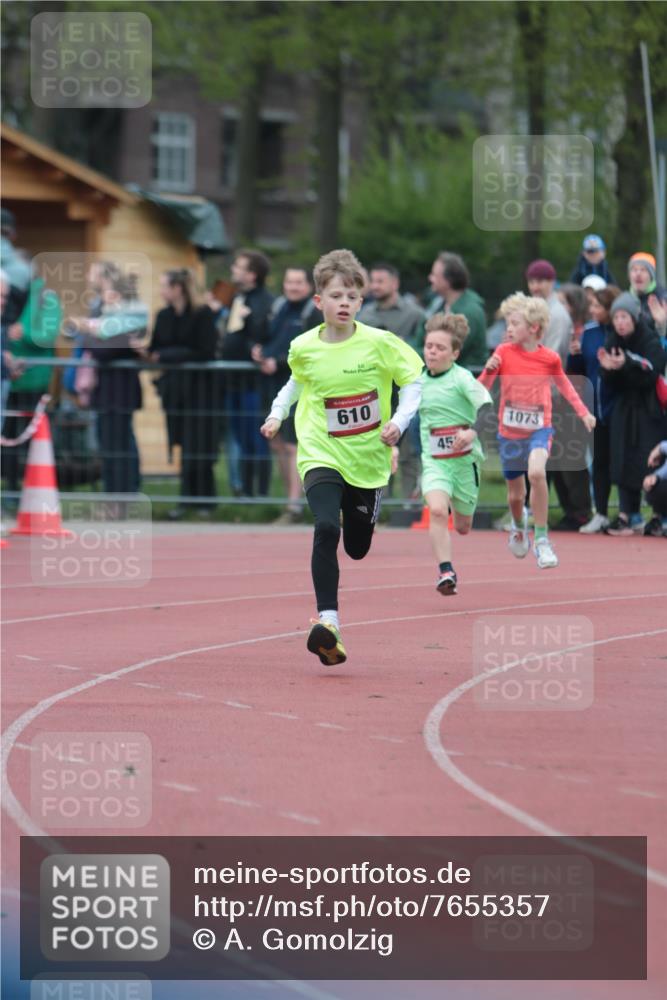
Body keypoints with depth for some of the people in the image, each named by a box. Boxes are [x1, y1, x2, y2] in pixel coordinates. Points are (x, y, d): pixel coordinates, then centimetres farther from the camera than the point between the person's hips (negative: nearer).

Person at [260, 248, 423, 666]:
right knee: (326, 529, -26)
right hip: (322, 457, -1)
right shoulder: (304, 348, -4)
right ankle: (328, 620, -28)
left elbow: (414, 382, -1)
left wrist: (400, 421, -15)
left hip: (369, 460, 1)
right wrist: (277, 414, 10)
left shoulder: (379, 343, -9)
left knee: (358, 549, 13)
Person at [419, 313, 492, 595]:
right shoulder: (420, 382, 5)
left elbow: (489, 409, -24)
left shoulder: (462, 379, -11)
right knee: (437, 510, -26)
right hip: (433, 462, 2)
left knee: (463, 526, 13)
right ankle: (445, 572, -26)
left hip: (464, 459, -2)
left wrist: (473, 432, -40)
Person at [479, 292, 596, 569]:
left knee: (536, 472, -30)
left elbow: (563, 383, 15)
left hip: (539, 429, -2)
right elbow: (482, 388, -4)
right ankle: (519, 524, 48)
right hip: (509, 431, 2)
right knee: (515, 494, 10)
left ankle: (541, 540, -18)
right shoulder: (503, 352, -5)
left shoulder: (549, 357, -5)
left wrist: (583, 412, 17)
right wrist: (489, 370, -24)